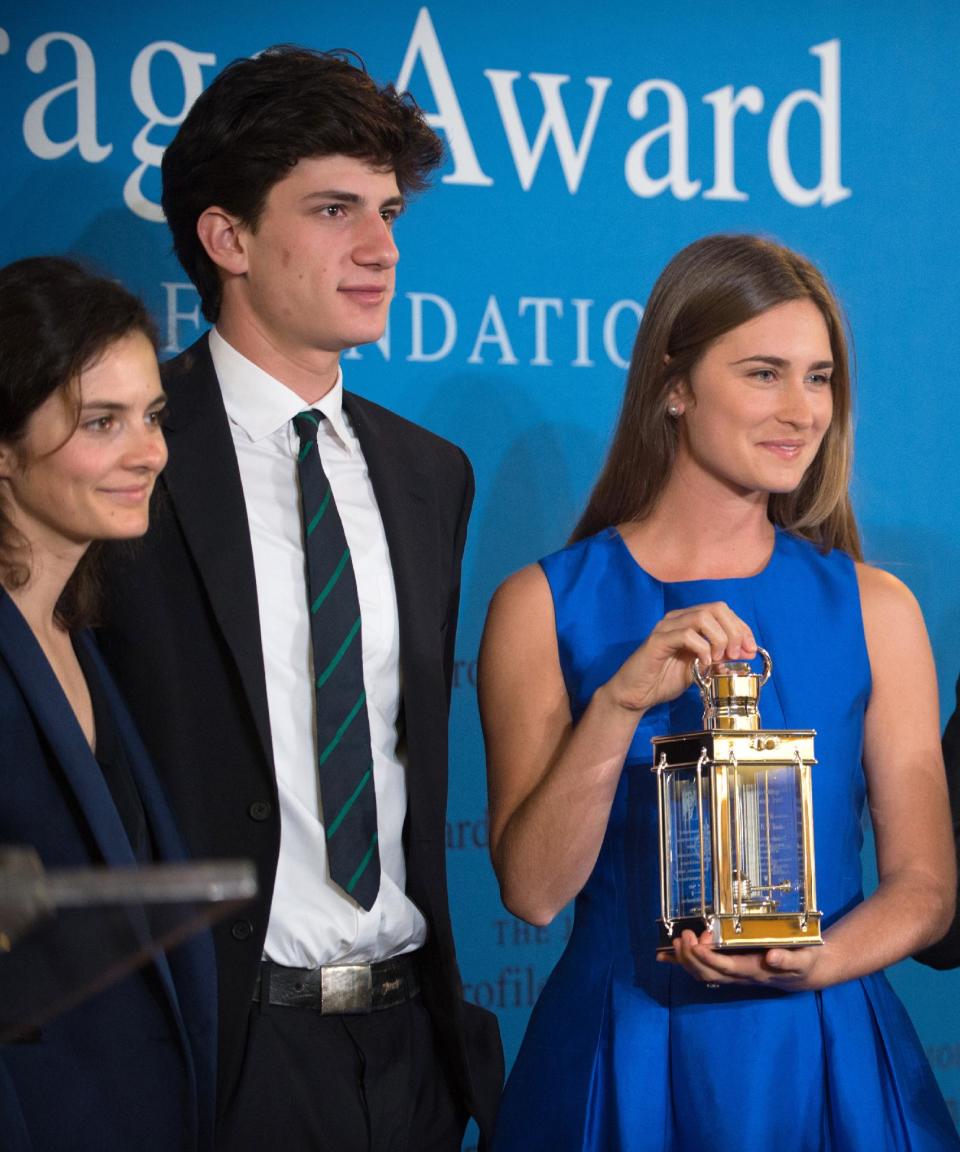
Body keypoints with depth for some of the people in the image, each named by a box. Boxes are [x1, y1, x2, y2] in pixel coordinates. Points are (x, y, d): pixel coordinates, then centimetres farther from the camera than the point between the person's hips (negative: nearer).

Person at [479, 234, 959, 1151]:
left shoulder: (874, 609, 1)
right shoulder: (544, 607, -2)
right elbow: (532, 891, -9)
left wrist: (817, 961, -16)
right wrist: (619, 703, -21)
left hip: (826, 1066, 1)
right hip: (617, 1068, -1)